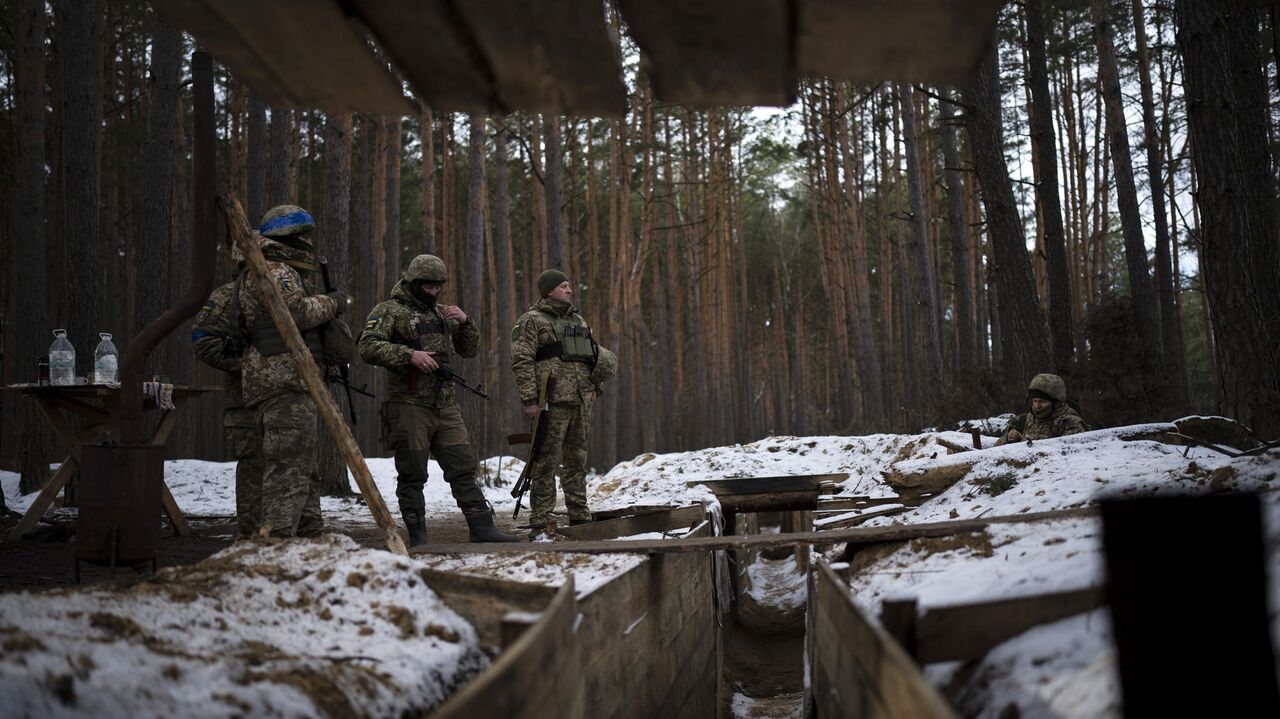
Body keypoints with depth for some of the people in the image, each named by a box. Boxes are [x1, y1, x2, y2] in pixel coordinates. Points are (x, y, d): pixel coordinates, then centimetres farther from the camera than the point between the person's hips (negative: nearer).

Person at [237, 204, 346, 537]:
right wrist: (332, 302, -5)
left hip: (287, 386, 11)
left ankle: (312, 538, 21)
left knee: (305, 472, 15)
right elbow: (298, 311, -21)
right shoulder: (272, 271, -8)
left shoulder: (286, 272, 26)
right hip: (285, 386, -11)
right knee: (288, 472, -15)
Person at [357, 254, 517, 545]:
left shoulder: (442, 313, 19)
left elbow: (471, 350, 20)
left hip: (447, 405, 6)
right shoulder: (390, 311, -1)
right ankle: (417, 537, 9)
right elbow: (367, 346, -14)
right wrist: (409, 355, -23)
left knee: (463, 467, 4)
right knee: (412, 474, 1)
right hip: (410, 405, -6)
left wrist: (465, 322, 2)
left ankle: (481, 527, 6)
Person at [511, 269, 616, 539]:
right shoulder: (532, 321, -2)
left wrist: (594, 384, 15)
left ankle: (580, 517, 21)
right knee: (546, 462, -6)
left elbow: (590, 355, 31)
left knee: (577, 461, 12)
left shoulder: (578, 321, 20)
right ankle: (539, 524, -3)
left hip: (581, 402, 7)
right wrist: (529, 400, -16)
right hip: (552, 402, -7)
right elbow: (521, 362, -10)